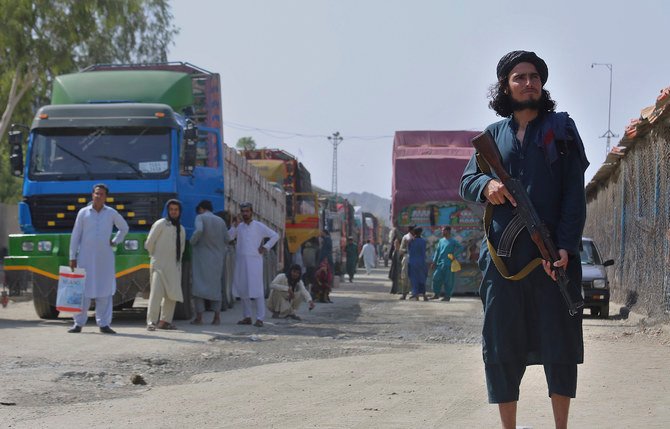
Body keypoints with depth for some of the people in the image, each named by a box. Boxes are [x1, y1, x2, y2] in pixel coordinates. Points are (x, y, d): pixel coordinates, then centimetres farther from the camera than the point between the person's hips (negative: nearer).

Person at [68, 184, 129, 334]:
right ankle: (78, 323, 3)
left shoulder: (111, 213, 7)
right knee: (83, 290, -3)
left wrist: (115, 242, 10)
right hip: (86, 258, -1)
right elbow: (75, 236, 4)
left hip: (105, 258, 1)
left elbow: (124, 228, 24)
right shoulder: (83, 213, 4)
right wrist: (72, 257, 0)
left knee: (105, 292, 0)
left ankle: (104, 324, 5)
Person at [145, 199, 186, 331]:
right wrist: (155, 257, 6)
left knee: (172, 295, 4)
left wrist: (178, 261, 12)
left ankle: (165, 321, 12)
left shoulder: (181, 229, 16)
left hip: (173, 267, 6)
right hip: (159, 265, -6)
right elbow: (149, 243, -3)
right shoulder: (160, 224, -4)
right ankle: (151, 322, -13)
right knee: (156, 293, -13)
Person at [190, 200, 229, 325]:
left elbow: (199, 231, -23)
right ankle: (217, 317, 5)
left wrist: (193, 242, -7)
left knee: (199, 286, -2)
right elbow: (227, 239, 9)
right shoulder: (220, 221, 10)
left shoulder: (200, 217, -4)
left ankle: (199, 317, -7)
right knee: (215, 286, 11)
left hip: (202, 255, -4)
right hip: (217, 257, 4)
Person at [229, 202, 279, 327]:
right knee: (242, 290, 6)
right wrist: (234, 226, -5)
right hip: (241, 262, 5)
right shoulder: (238, 227, 12)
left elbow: (275, 236, 3)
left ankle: (260, 318, -11)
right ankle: (247, 317, 14)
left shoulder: (259, 226, 2)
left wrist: (265, 247, -3)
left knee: (257, 290, -9)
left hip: (254, 262, -4)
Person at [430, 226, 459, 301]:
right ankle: (436, 294, 10)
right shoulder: (441, 241, 14)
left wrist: (455, 255, -16)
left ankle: (447, 296, 5)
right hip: (439, 263, 5)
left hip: (448, 264, -5)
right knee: (436, 278, 0)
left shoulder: (453, 242, -2)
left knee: (448, 281, -2)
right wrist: (434, 262, 9)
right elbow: (437, 251, 14)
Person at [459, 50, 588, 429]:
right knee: (501, 346, 2)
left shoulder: (561, 128, 5)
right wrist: (486, 184, -11)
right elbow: (467, 181, 15)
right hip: (503, 255, 2)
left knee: (559, 344, 1)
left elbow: (574, 194, -2)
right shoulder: (494, 134, 13)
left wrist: (565, 246, -14)